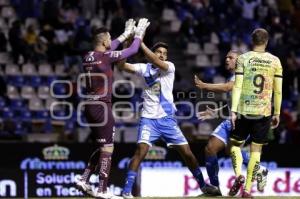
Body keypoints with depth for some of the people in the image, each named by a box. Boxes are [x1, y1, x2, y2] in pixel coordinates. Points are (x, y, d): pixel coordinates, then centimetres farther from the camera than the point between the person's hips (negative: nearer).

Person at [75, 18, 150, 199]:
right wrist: (139, 33, 14)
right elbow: (133, 50, -4)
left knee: (102, 147, 19)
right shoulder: (106, 57, -13)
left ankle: (84, 179, 13)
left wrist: (126, 34, 36)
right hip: (102, 107, -8)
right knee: (108, 148, -3)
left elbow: (108, 49, 28)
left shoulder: (88, 57, 9)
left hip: (90, 107, 8)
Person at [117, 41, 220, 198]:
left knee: (187, 152, 3)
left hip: (167, 119, 1)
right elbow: (122, 66, -5)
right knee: (141, 151, -21)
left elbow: (157, 63, -21)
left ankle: (203, 185, 21)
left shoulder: (170, 67, 0)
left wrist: (141, 44, -24)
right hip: (149, 119, -1)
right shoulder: (145, 68, 4)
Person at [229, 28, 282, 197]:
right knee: (256, 149, 7)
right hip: (264, 112, 1)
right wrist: (277, 114, 11)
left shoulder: (243, 59, -1)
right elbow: (278, 91, 4)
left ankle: (239, 175, -10)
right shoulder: (275, 61, 4)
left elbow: (237, 86, -7)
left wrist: (233, 111, -7)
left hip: (244, 110, -1)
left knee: (235, 144, 14)